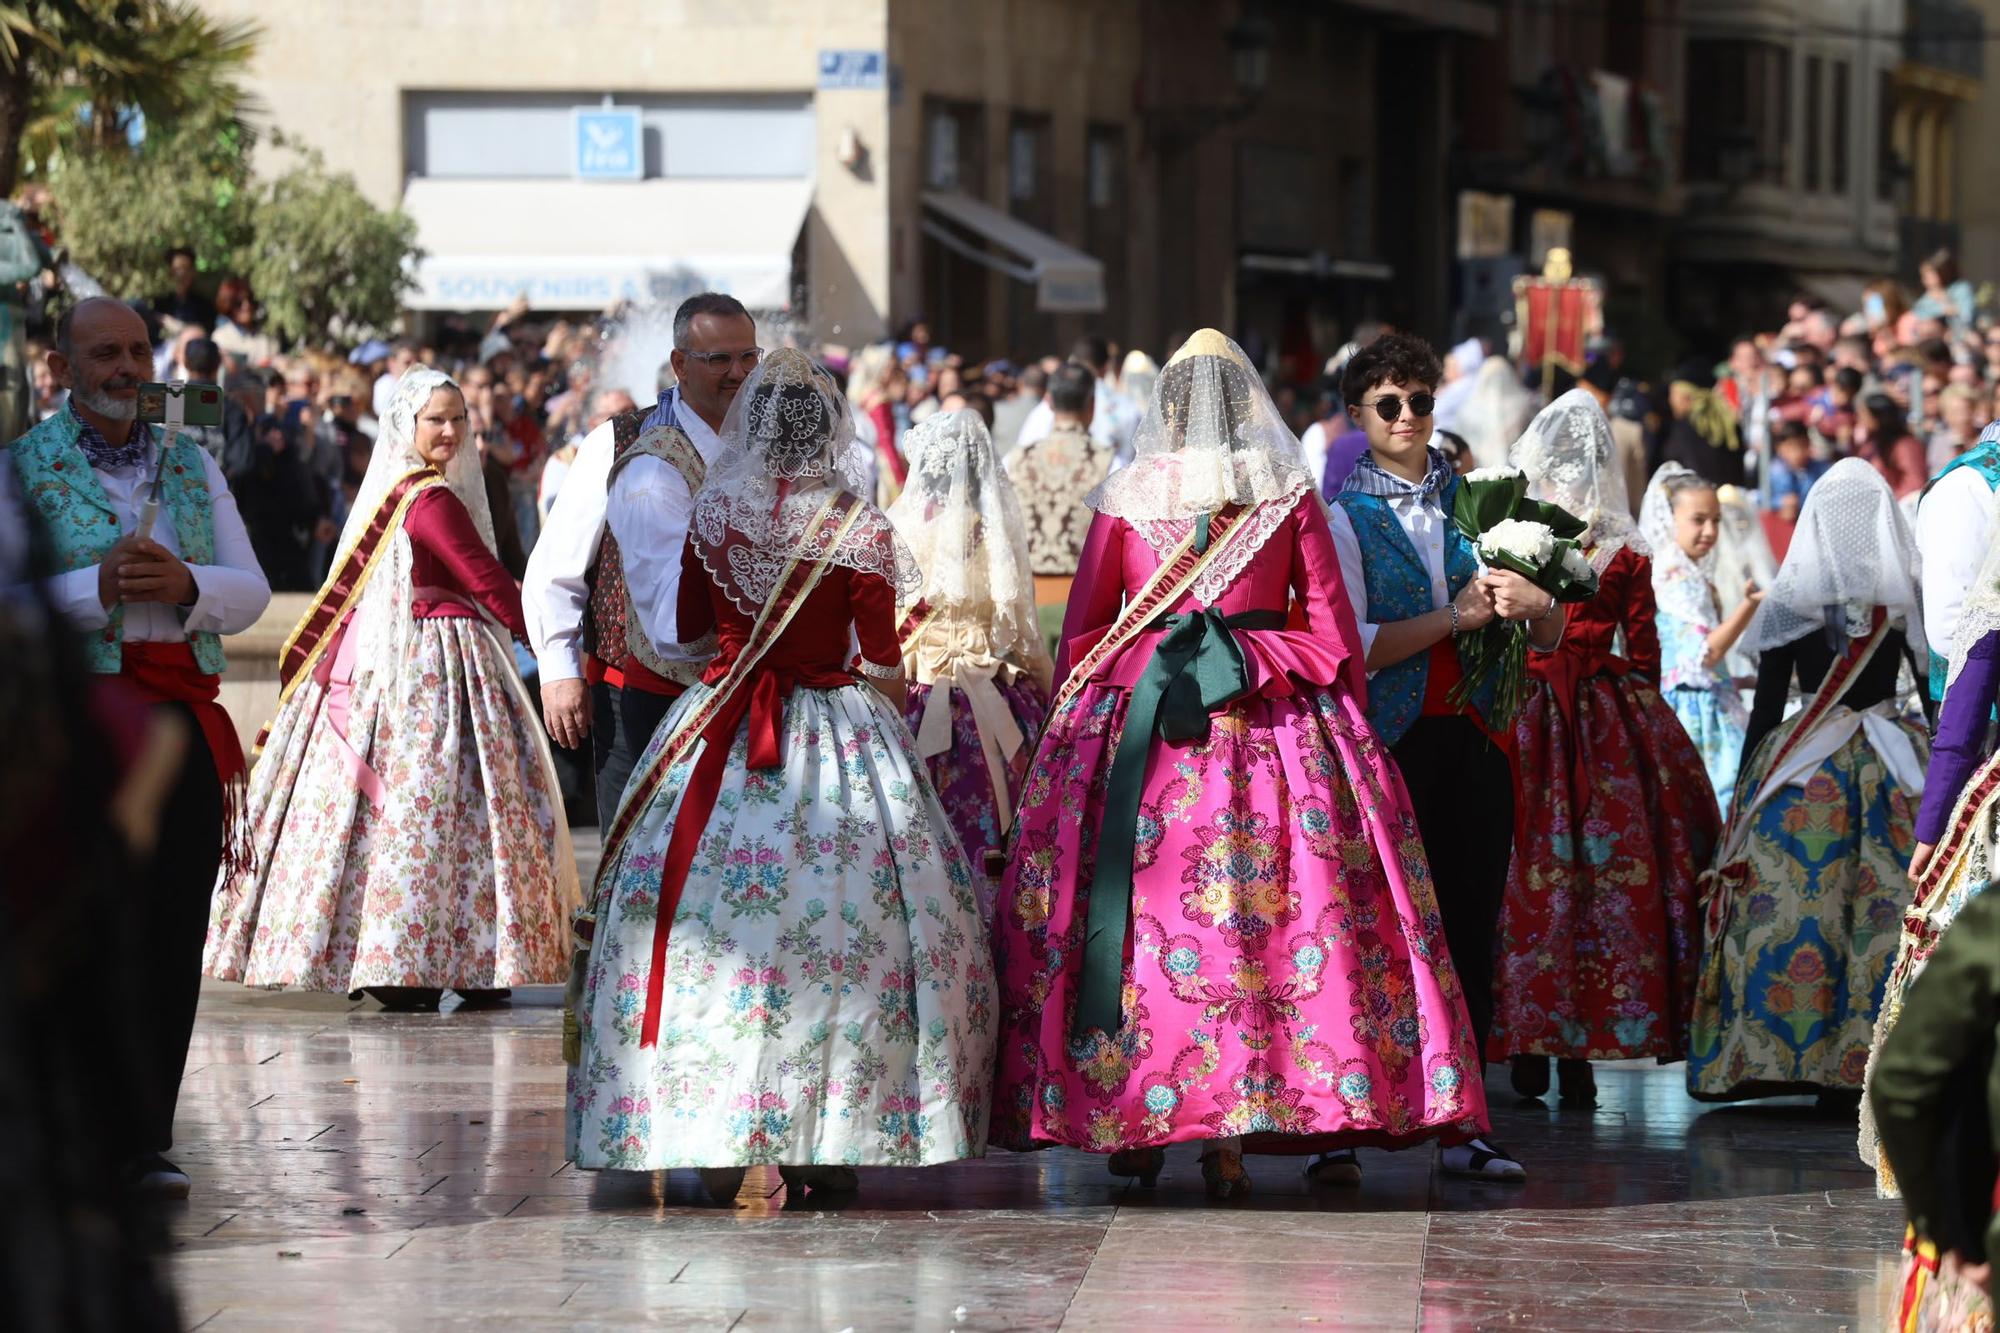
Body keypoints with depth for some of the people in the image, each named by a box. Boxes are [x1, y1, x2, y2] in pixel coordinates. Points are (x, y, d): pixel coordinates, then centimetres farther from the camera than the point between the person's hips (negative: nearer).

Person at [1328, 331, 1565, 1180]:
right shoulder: (1346, 517, 1)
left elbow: (1551, 639, 12)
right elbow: (1351, 645, -11)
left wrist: (1532, 601, -11)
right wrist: (1454, 618, -13)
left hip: (1474, 739, 4)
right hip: (1389, 743, -4)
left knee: (1472, 924, 3)